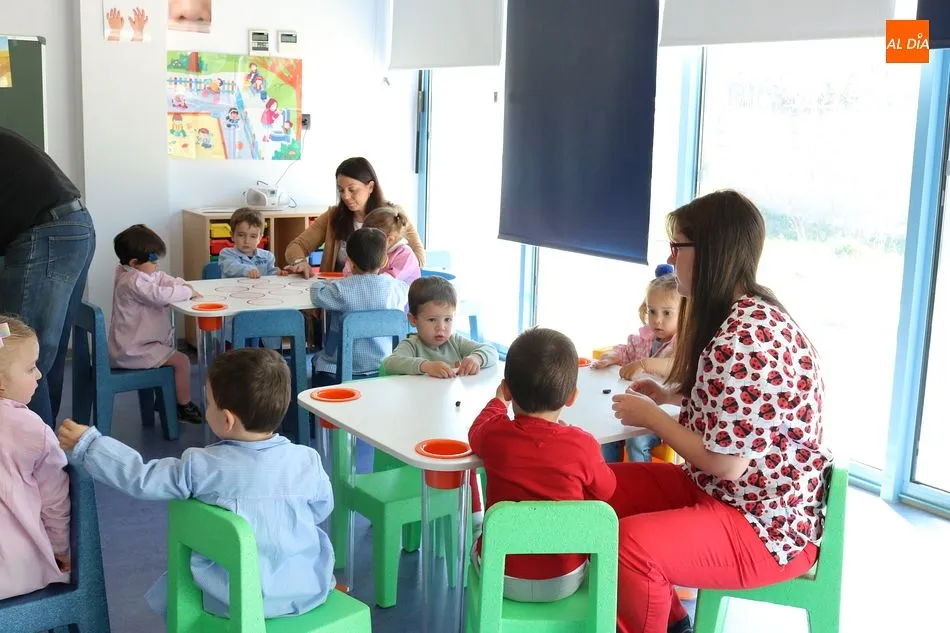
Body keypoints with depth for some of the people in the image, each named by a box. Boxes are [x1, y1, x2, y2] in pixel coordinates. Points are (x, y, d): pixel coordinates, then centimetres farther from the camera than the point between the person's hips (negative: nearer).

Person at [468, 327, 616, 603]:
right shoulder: (583, 445, -20)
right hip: (564, 582, 0)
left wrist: (498, 402, 32)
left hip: (500, 577, 1)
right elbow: (605, 490, 2)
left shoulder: (494, 434, -16)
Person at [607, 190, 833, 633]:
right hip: (722, 493, 11)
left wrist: (650, 417, -13)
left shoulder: (745, 339, -27)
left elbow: (727, 462, -25)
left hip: (770, 525, -11)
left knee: (631, 545, -30)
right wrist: (669, 395, 8)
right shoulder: (748, 315, 4)